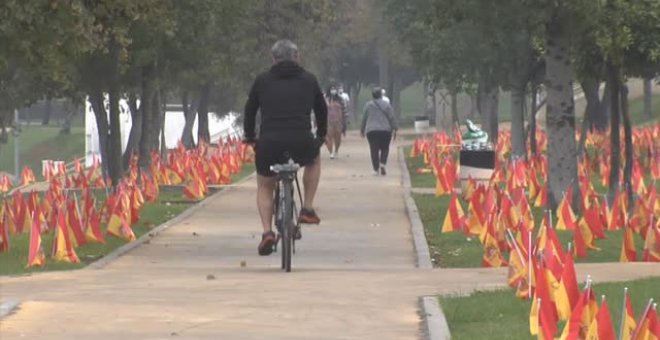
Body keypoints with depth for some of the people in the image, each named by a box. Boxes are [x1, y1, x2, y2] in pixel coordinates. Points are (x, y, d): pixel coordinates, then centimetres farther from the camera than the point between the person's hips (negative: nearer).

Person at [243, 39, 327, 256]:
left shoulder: (262, 81, 14)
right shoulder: (309, 80, 15)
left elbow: (250, 110, 23)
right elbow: (321, 110, 26)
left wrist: (249, 137, 39)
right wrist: (321, 136, 43)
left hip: (269, 143, 0)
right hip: (302, 144, 0)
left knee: (264, 188, 22)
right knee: (314, 160, 35)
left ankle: (267, 232, 1)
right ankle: (307, 209, 24)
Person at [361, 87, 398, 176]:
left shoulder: (368, 105, 5)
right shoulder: (386, 104, 3)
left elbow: (364, 119, 8)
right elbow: (392, 118, 1)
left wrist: (362, 130, 19)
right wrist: (394, 129, 5)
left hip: (371, 131, 0)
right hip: (385, 130, 0)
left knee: (374, 150, 2)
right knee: (384, 148, 12)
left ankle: (376, 169, -1)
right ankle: (382, 164, -9)